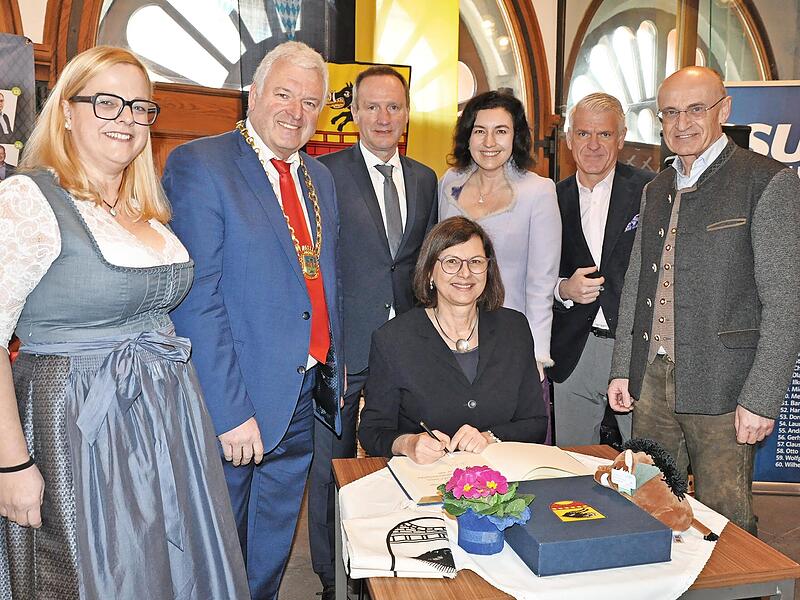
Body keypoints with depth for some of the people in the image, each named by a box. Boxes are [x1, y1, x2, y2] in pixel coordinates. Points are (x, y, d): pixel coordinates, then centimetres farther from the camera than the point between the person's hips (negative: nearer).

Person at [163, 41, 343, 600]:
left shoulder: (321, 177, 11)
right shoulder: (198, 164, -11)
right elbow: (196, 297, -17)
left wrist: (336, 370, 8)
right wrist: (230, 411, -20)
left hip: (304, 397, 6)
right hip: (237, 400, -6)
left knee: (272, 549, 22)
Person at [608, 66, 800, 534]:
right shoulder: (656, 191, 14)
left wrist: (762, 399, -13)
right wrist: (622, 369, 13)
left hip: (721, 389, -5)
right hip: (651, 382, 6)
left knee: (725, 521, 5)